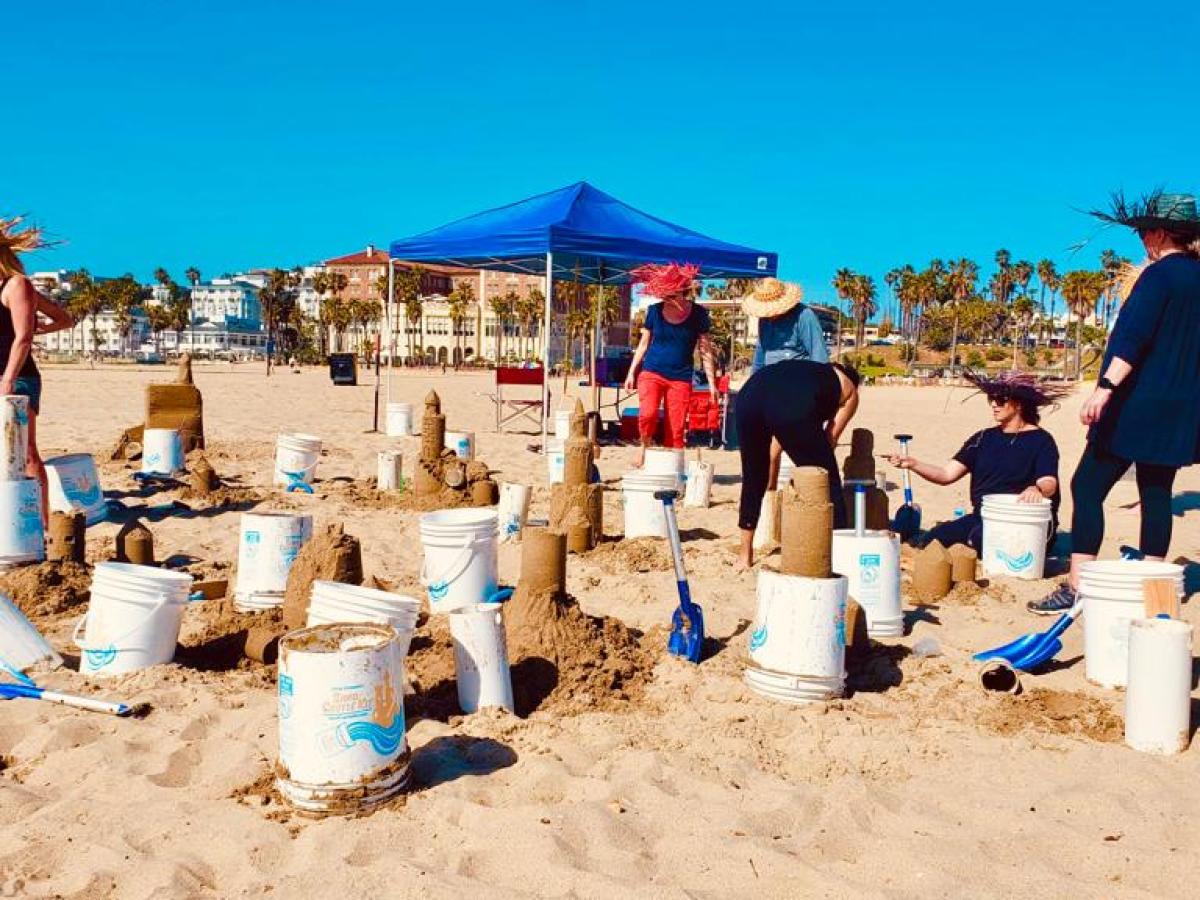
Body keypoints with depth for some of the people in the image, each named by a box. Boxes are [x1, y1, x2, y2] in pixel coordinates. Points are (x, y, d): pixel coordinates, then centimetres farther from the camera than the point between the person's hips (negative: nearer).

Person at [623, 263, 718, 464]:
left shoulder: (698, 313, -2)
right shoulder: (655, 311, 0)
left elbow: (705, 350, 3)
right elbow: (643, 344, 11)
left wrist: (712, 383, 1)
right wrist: (631, 372, 8)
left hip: (681, 378, 0)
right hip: (651, 372, 0)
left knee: (675, 430, -2)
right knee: (647, 414, -23)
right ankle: (646, 448, 4)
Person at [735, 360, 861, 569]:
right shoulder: (849, 389, 31)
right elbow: (830, 437, 20)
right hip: (793, 407, -5)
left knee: (753, 478, 24)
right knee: (827, 481, 12)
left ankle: (745, 555, 31)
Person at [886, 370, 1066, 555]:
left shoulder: (1041, 440, 0)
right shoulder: (984, 438, 15)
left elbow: (1049, 484, -14)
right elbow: (947, 474, 8)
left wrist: (1036, 490, -40)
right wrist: (913, 464, -10)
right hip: (982, 517, 5)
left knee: (979, 538, -36)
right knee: (930, 541, -20)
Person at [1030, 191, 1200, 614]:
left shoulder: (1159, 275, -12)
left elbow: (1133, 337, -24)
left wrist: (1105, 387, -31)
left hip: (1139, 404, -8)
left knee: (1087, 486, -5)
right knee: (1156, 492, 12)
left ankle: (1076, 586, -9)